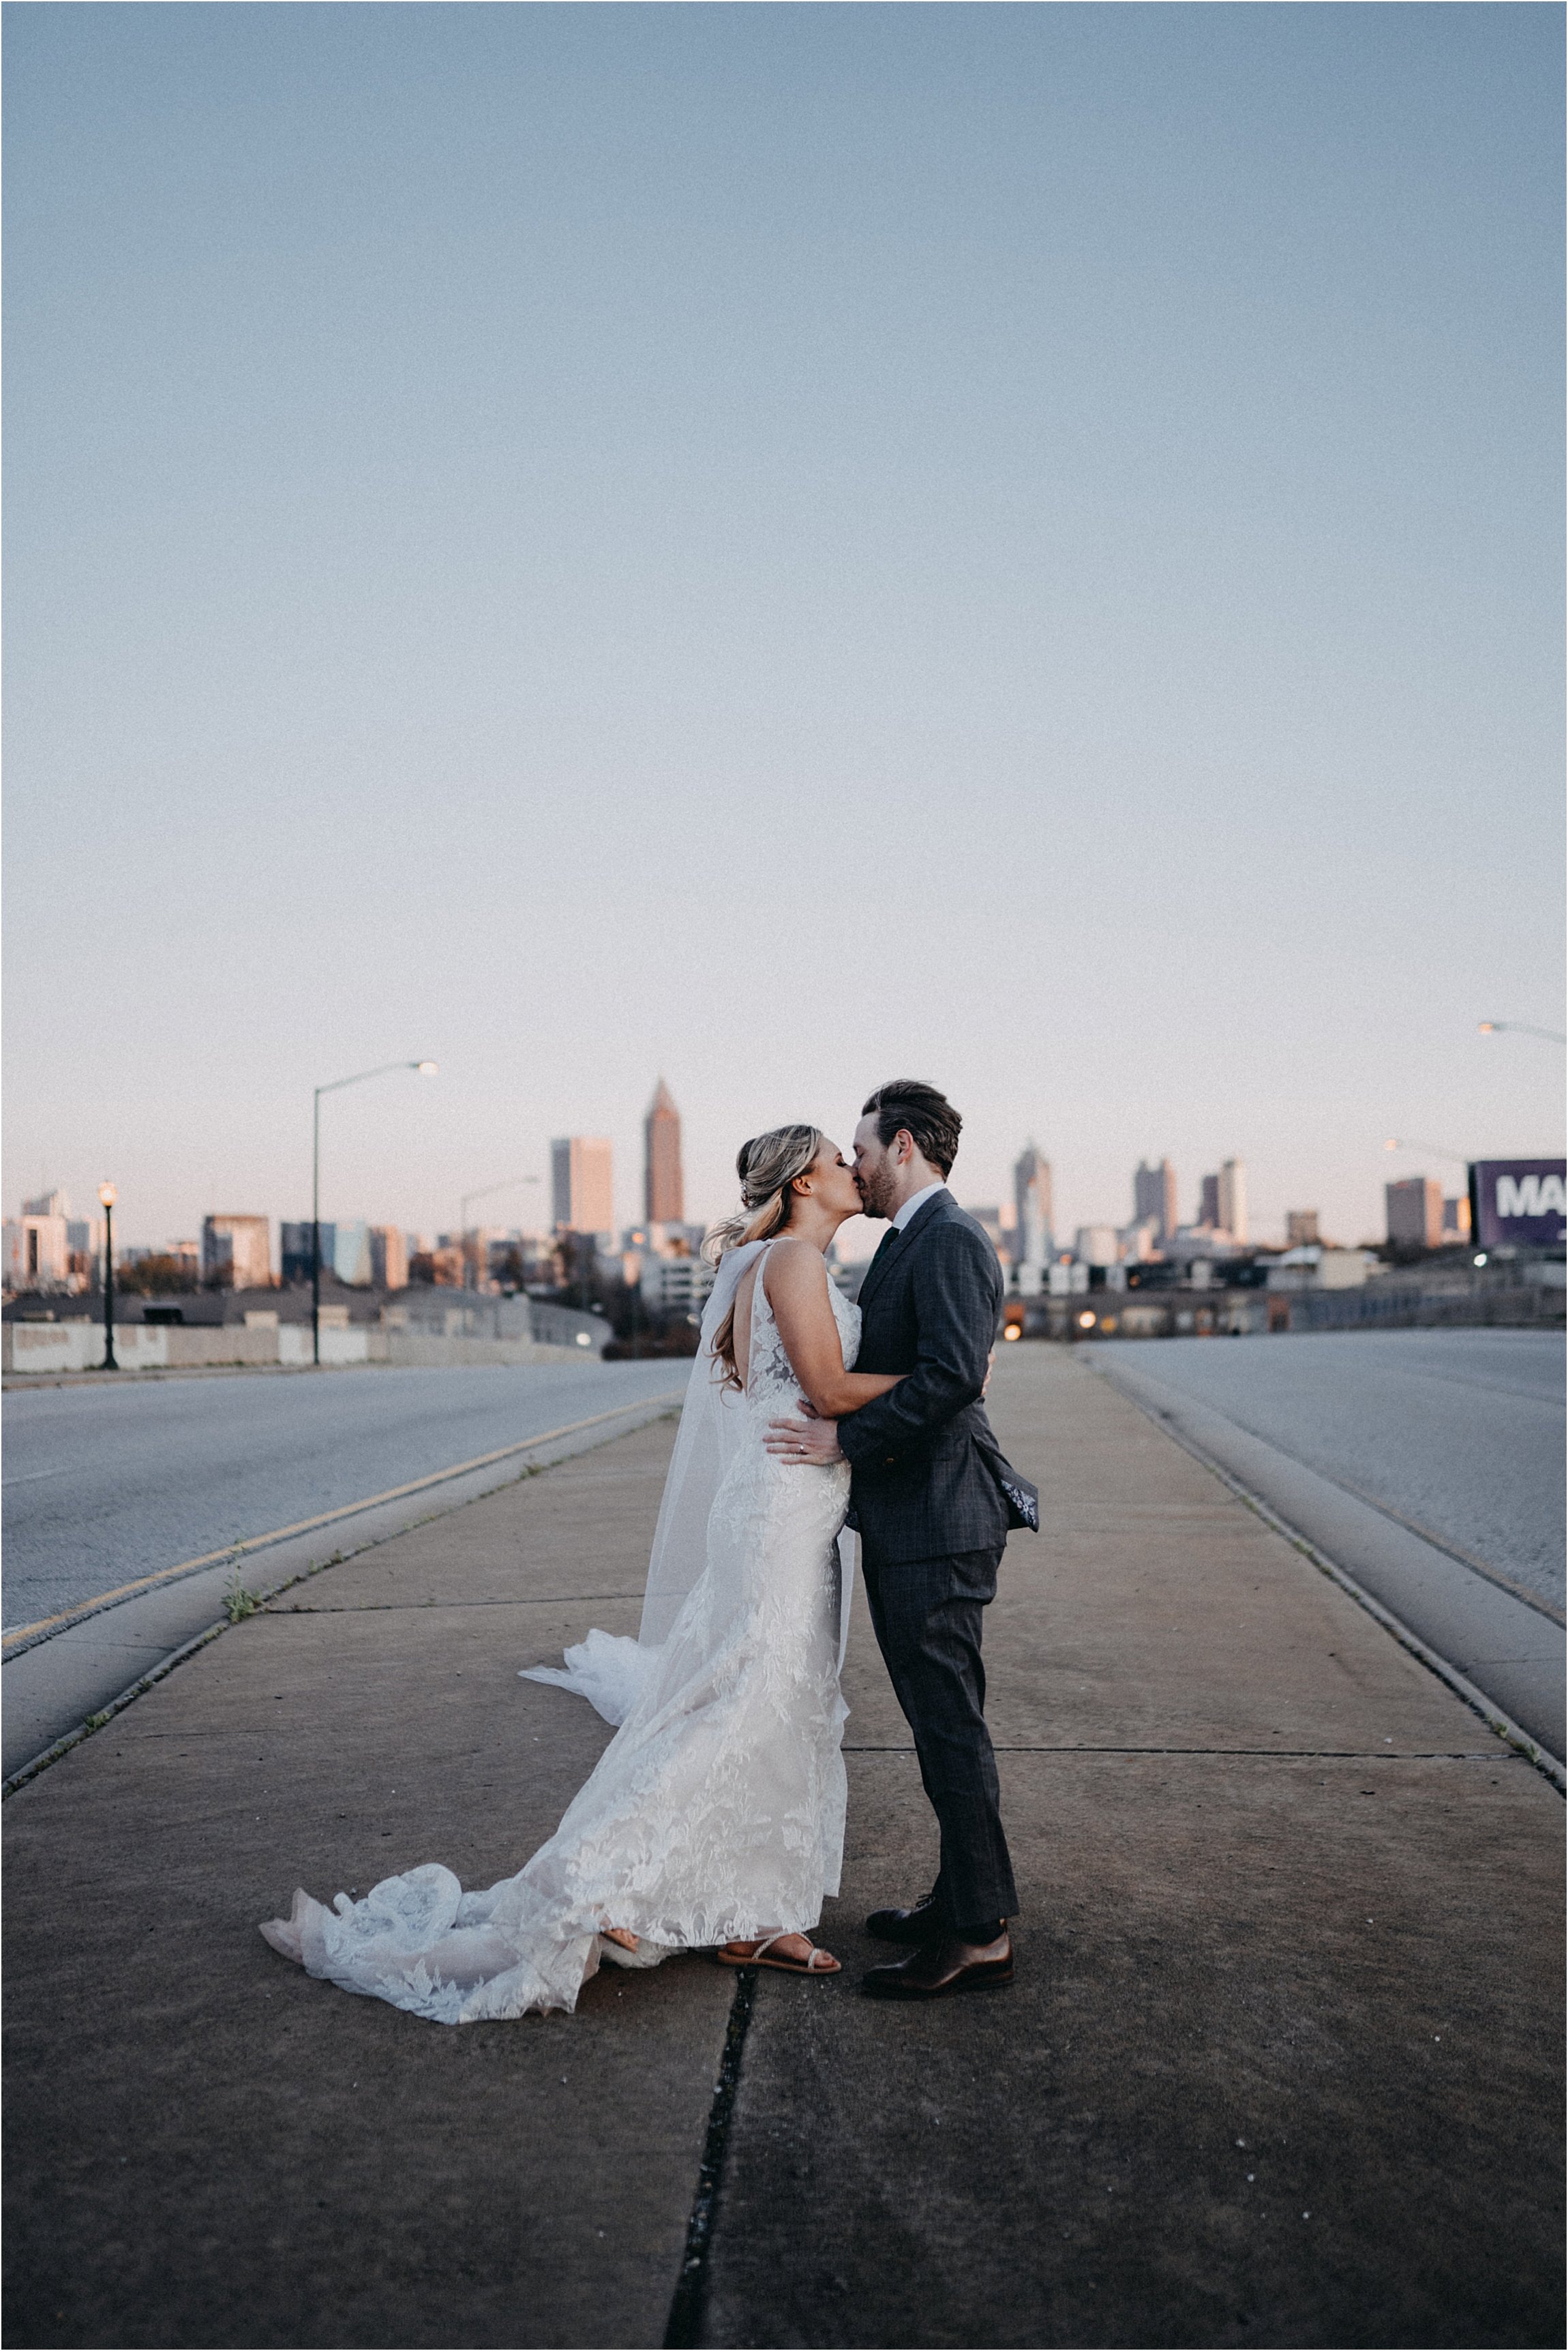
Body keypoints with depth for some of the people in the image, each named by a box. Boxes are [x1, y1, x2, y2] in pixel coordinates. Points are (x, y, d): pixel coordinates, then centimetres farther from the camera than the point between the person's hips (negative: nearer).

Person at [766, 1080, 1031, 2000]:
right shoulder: (912, 1242, 18)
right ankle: (960, 1898, 29)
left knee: (950, 1724, -4)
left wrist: (846, 1439, -19)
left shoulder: (951, 1239, -15)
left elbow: (950, 1374, -25)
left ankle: (981, 1934, 5)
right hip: (907, 1519, 11)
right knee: (941, 1717, 18)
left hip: (936, 1520, -11)